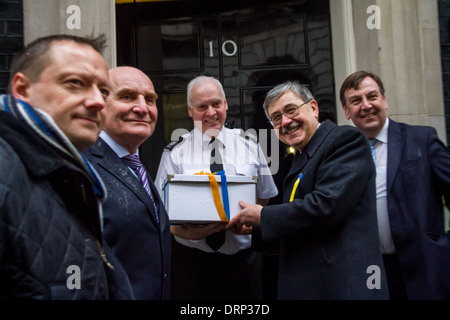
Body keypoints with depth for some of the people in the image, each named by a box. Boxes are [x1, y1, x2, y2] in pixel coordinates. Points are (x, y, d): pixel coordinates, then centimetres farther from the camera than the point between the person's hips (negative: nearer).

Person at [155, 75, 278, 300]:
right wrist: (186, 233, -22)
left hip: (243, 261, 2)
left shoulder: (249, 146, 3)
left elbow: (265, 197, 11)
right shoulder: (174, 153, -2)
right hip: (192, 262, -1)